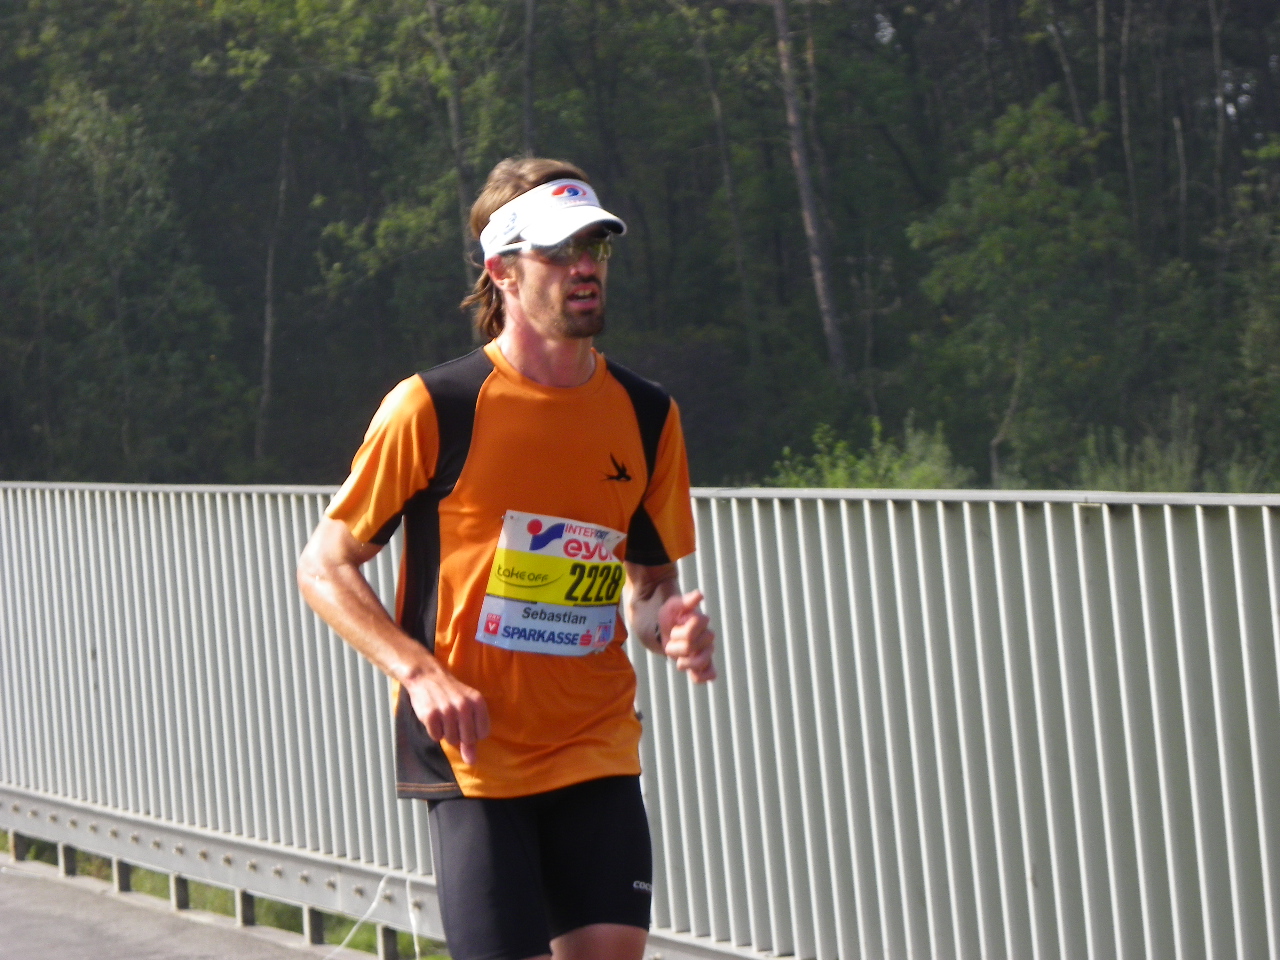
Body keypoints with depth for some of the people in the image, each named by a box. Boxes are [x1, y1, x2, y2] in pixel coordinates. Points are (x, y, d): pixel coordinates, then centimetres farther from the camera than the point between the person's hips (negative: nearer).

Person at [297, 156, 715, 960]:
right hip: (472, 752, -4)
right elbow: (324, 566, -2)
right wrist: (420, 673, -15)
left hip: (597, 750, 4)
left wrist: (669, 624, -7)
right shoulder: (431, 408, -7)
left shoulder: (646, 416, 6)